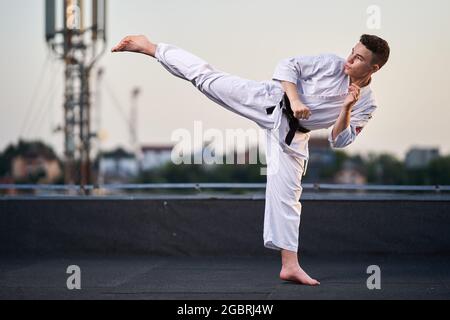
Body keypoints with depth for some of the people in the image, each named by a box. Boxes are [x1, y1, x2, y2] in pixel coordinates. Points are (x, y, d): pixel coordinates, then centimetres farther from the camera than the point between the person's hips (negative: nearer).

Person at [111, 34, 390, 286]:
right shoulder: (331, 64, -8)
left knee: (287, 193, -4)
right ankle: (150, 47, 7)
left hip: (292, 135, 1)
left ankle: (290, 265, 0)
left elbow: (339, 141, -4)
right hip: (270, 101, -1)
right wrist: (295, 99, -20)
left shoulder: (366, 105, -3)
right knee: (207, 77, -6)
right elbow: (288, 66, -5)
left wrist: (347, 108, -20)